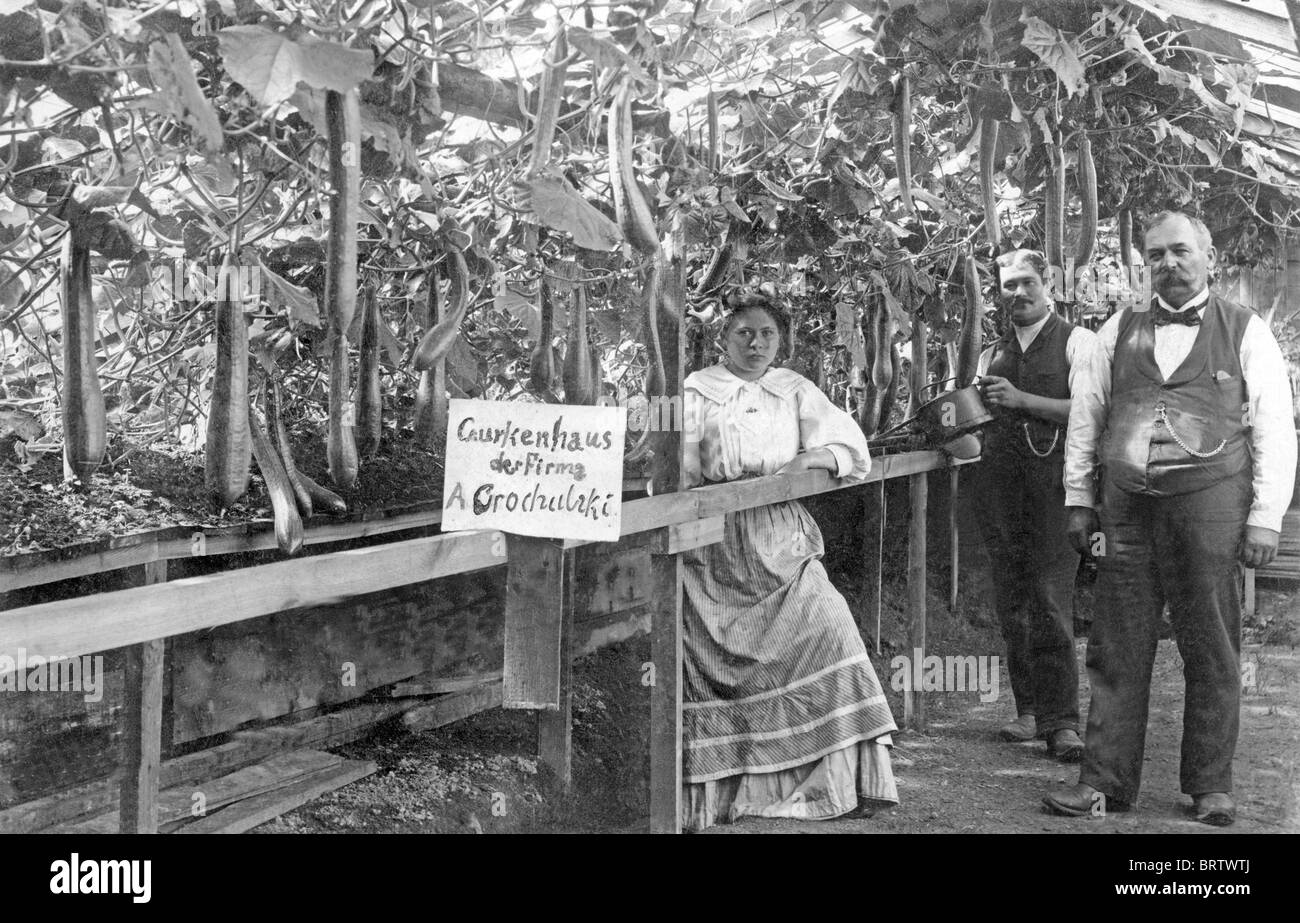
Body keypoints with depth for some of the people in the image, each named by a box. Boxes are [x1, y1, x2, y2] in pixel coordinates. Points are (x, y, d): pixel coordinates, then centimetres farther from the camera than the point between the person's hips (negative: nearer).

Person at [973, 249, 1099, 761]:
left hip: (1054, 479, -5)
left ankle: (1061, 723, -7)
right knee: (1012, 602, 7)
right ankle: (1030, 709, 17)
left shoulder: (1077, 341, 1)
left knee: (1049, 599, -11)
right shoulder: (993, 352, 19)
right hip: (1000, 478, 6)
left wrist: (1020, 399, -17)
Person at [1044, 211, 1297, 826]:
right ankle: (1104, 783, 9)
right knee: (1117, 649, 3)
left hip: (1208, 503, -2)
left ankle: (1210, 787, 15)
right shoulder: (1120, 330, 14)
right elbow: (1085, 417, 17)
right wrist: (1078, 499, 13)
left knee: (1211, 652, 3)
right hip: (1126, 507, 2)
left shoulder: (1245, 332, 7)